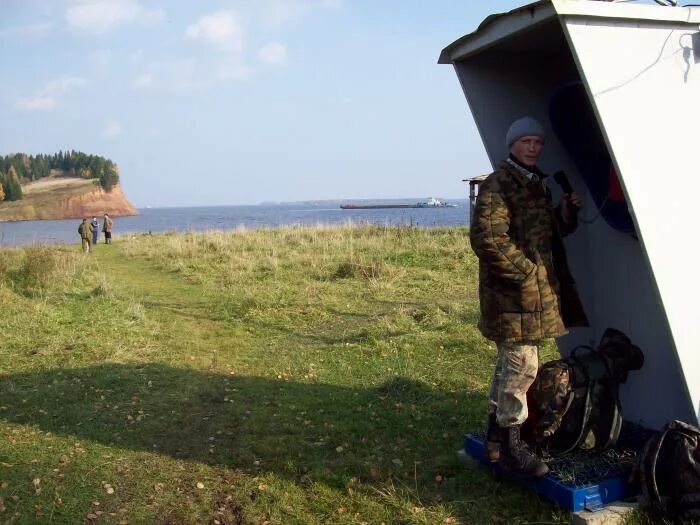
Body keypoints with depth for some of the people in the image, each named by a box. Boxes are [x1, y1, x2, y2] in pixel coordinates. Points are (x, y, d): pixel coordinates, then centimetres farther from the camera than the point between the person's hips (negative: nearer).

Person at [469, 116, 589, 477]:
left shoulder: (537, 184, 16)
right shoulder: (498, 185, -13)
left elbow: (546, 234, 21)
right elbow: (487, 238, -22)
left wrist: (565, 215, 2)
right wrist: (525, 271, -19)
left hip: (535, 294, 10)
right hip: (513, 295, -10)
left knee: (510, 363, 17)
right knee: (522, 366, -7)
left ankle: (496, 435, 30)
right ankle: (511, 446, 4)